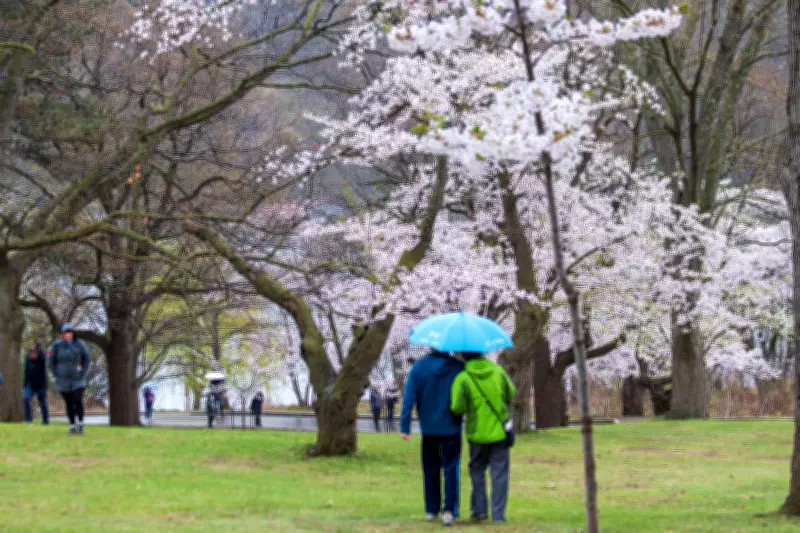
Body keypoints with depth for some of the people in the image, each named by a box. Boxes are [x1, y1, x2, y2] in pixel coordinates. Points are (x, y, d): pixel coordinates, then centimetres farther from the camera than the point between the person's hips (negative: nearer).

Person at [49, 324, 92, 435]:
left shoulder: (79, 345, -5)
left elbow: (87, 358, 6)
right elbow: (52, 361, 7)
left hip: (77, 380, -1)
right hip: (63, 381, 1)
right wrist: (56, 374, 0)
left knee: (78, 401, -13)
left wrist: (83, 372, -1)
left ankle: (81, 423, 4)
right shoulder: (57, 346, -4)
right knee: (69, 404, 5)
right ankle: (72, 425, 16)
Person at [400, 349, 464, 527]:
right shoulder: (458, 367, -7)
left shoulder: (418, 367, -4)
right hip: (451, 427, -2)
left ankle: (431, 510, 19)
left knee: (430, 470, 14)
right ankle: (449, 510, -13)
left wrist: (405, 426, -5)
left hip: (428, 428, 2)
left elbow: (409, 397, -6)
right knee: (451, 469, 0)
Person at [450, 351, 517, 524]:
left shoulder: (463, 379, -14)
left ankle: (479, 510, 16)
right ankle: (498, 513, 1)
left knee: (477, 471, 18)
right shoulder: (498, 371, -5)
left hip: (478, 433, -1)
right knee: (499, 473, 5)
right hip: (499, 432, 1)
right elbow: (511, 395, 3)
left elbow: (457, 408, -16)